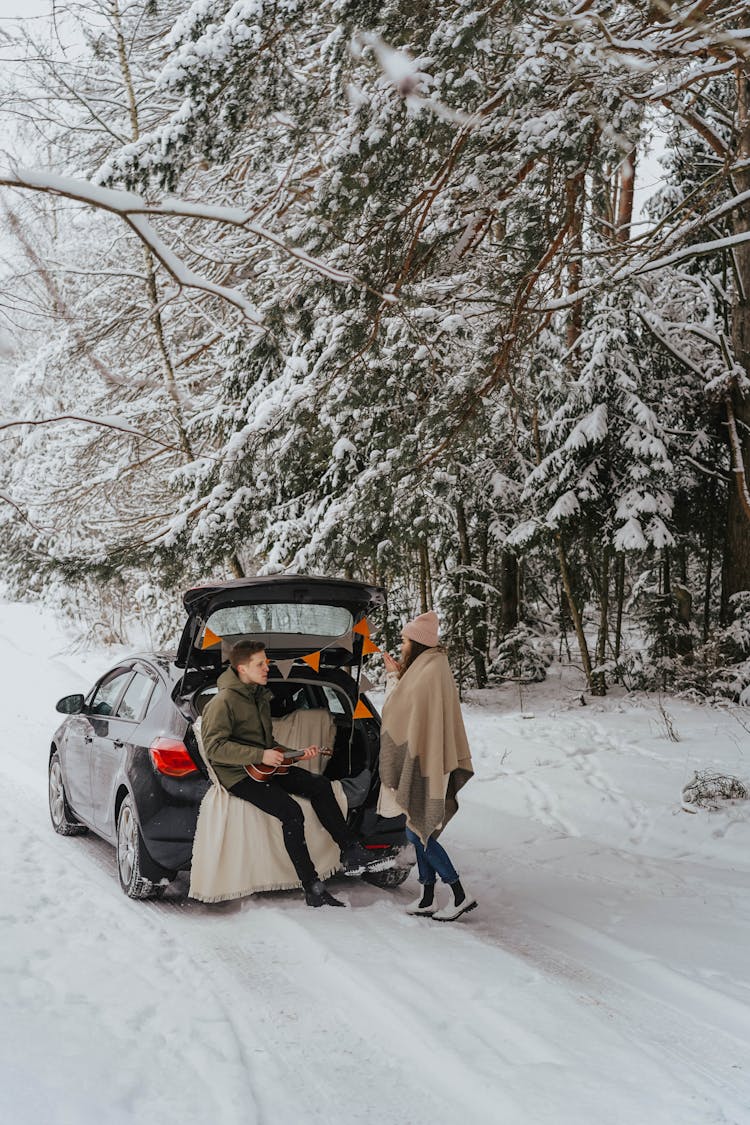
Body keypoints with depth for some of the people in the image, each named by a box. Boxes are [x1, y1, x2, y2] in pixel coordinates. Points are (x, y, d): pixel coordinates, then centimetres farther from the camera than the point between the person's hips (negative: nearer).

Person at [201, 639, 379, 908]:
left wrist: (297, 754, 9)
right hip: (238, 775, -9)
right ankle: (313, 890, -22)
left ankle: (350, 851, -2)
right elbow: (214, 747, -20)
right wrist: (260, 756, -24)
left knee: (320, 785, -7)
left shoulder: (260, 697, 18)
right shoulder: (224, 701, -11)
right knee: (291, 812, -26)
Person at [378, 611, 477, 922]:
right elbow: (410, 709, 17)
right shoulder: (434, 667, 12)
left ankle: (460, 896, 0)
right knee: (420, 831, 12)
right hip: (424, 760, 10)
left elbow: (397, 708, -15)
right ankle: (427, 899, 17)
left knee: (417, 832, -4)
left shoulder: (430, 670, -19)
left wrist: (393, 677, -2)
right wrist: (399, 676, 9)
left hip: (423, 763, -10)